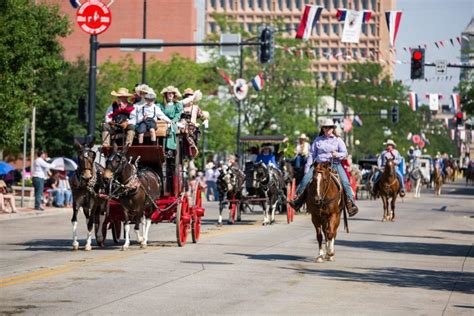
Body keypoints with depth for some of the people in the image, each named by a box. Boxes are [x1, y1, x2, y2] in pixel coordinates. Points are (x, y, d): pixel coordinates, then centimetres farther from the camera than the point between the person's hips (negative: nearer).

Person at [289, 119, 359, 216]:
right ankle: (297, 199, -12)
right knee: (305, 179, -19)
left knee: (345, 182, -21)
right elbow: (312, 155, 14)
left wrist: (338, 154, -19)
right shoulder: (317, 140, 14)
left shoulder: (338, 140, 11)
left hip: (335, 164, -1)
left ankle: (351, 203, -17)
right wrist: (307, 168, 6)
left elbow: (345, 153, 5)